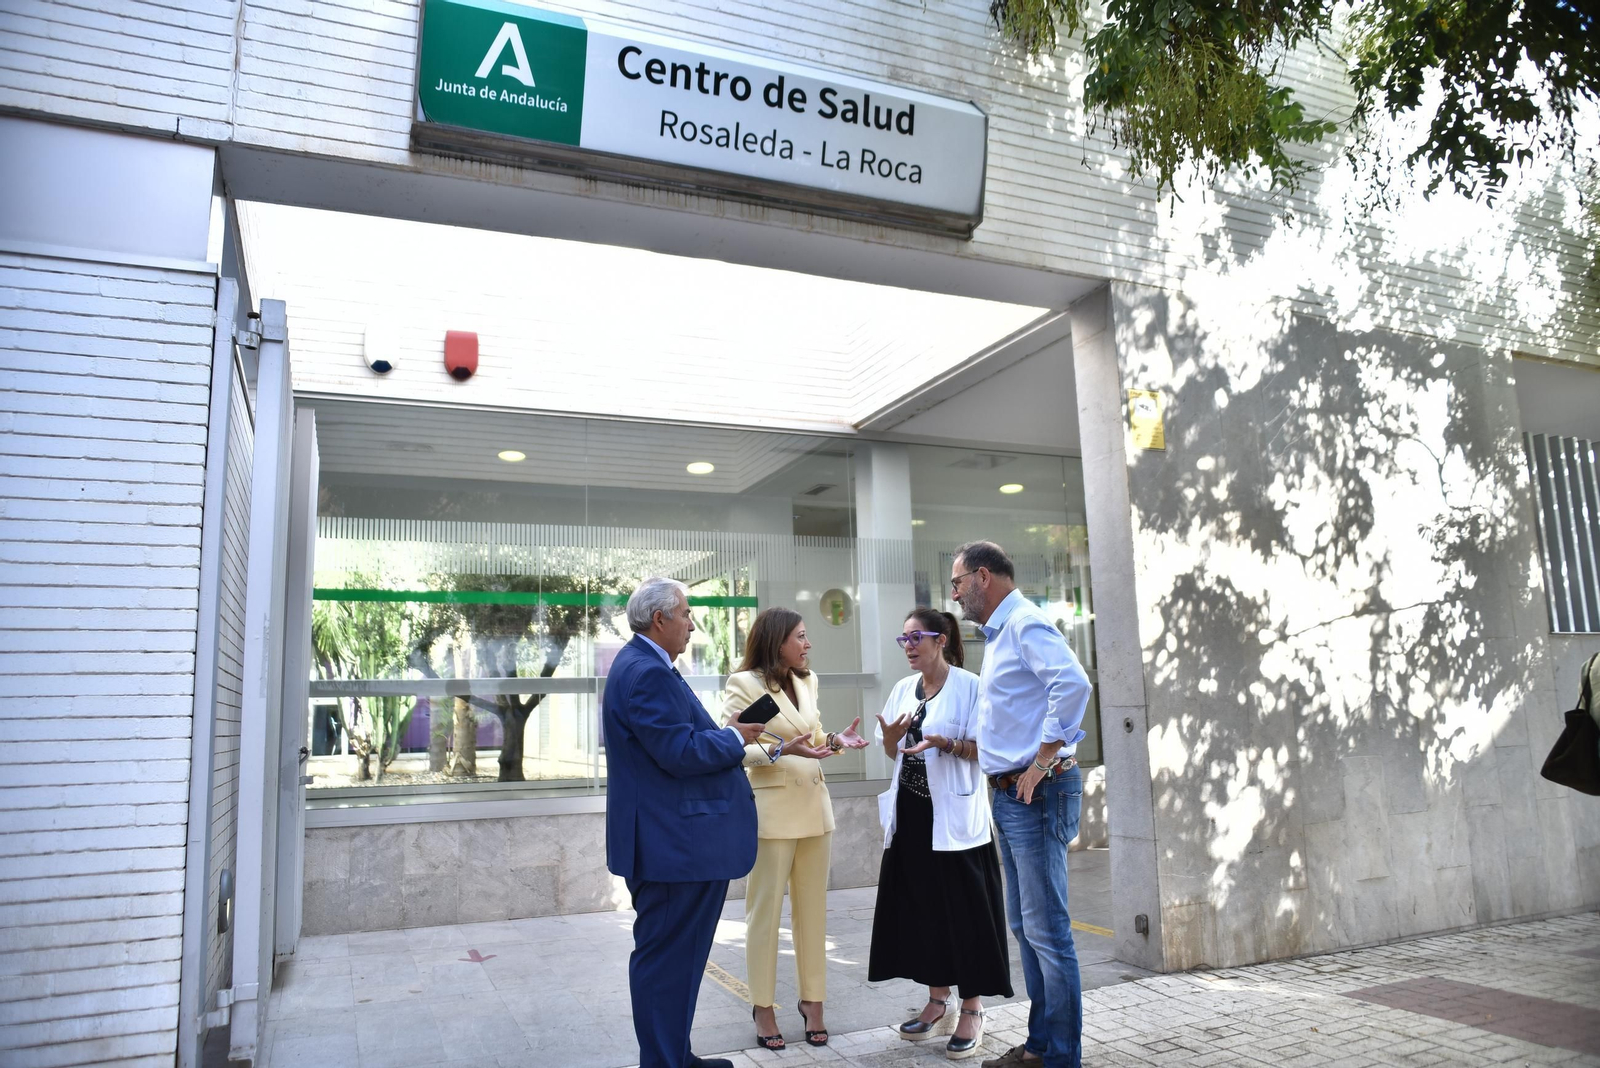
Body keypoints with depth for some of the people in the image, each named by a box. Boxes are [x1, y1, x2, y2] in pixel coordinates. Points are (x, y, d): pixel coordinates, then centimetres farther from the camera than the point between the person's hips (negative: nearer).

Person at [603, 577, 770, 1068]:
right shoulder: (647, 673, -21)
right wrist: (735, 737, -11)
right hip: (672, 843, -11)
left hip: (673, 839, 11)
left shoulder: (646, 665, 14)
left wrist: (725, 735, 8)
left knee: (678, 952, 20)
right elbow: (681, 752, -25)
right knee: (666, 955, 0)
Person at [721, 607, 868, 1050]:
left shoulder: (808, 681, 11)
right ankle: (763, 1006, 15)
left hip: (813, 805, 6)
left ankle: (812, 1000, 23)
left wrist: (835, 741, -4)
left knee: (812, 909, 11)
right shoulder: (745, 684, -9)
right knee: (765, 911, 3)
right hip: (771, 808, -6)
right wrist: (781, 750, -27)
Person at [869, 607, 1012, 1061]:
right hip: (911, 813, 6)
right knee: (921, 907, 9)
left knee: (964, 908, -1)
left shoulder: (968, 686, -8)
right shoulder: (903, 689, 10)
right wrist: (890, 737, -7)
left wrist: (948, 744, -26)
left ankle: (971, 1012, 11)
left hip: (955, 815, -6)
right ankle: (938, 1003, 23)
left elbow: (985, 749, -10)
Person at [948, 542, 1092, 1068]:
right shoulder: (998, 635, 18)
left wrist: (1043, 762, -25)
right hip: (1010, 793, 11)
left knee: (1046, 929, -4)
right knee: (1026, 925, 16)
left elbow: (1073, 683, -29)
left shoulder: (1025, 624, -13)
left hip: (1037, 793, -11)